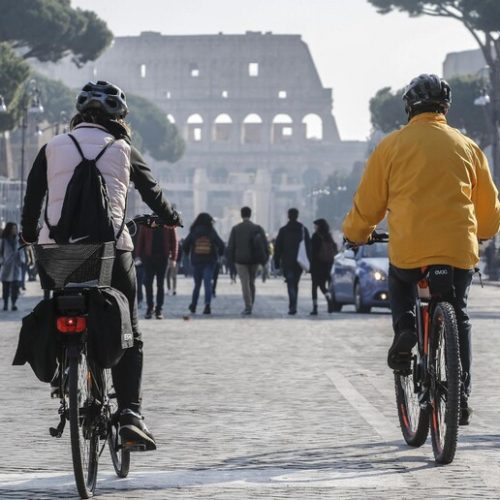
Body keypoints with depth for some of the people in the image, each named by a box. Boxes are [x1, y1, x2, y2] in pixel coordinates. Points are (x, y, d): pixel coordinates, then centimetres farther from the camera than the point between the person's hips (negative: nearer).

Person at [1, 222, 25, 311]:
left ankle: (13, 304, -6)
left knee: (15, 286, -8)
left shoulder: (17, 240, 9)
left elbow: (21, 252, 13)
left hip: (16, 267, 2)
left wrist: (22, 261, -1)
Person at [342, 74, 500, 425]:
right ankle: (462, 398, 14)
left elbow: (367, 205, 6)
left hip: (408, 250, -1)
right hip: (460, 252, 1)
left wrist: (356, 234, 27)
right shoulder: (468, 147, 8)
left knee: (399, 283, 33)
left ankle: (405, 329, 6)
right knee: (458, 318, 20)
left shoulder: (392, 146, 2)